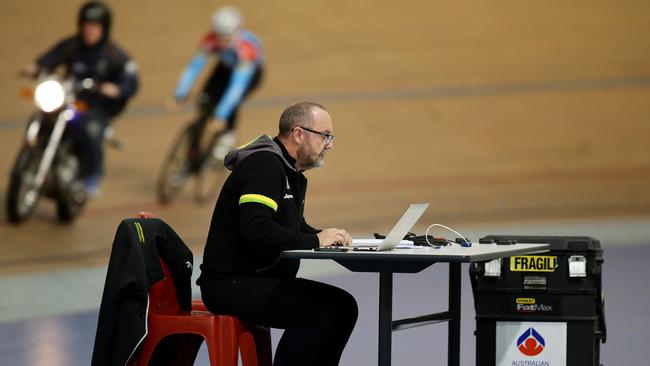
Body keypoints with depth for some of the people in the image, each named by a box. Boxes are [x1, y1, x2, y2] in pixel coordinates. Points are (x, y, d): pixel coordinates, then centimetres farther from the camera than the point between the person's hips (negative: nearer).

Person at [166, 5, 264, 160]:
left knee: (232, 102, -31)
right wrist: (179, 96, -46)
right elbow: (194, 66, -34)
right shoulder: (210, 40, -32)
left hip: (251, 71, -3)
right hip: (226, 67, 3)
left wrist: (221, 116, -52)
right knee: (205, 101, -18)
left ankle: (229, 136, -3)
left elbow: (238, 84, -46)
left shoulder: (246, 47, -42)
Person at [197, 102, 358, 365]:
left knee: (343, 305, 1)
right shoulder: (264, 165, -16)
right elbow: (255, 230, -28)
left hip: (263, 278, 11)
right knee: (319, 313, -25)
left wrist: (328, 238, 3)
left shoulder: (292, 173, 17)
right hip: (230, 282, -11)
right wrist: (315, 241, -20)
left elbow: (295, 228, 25)